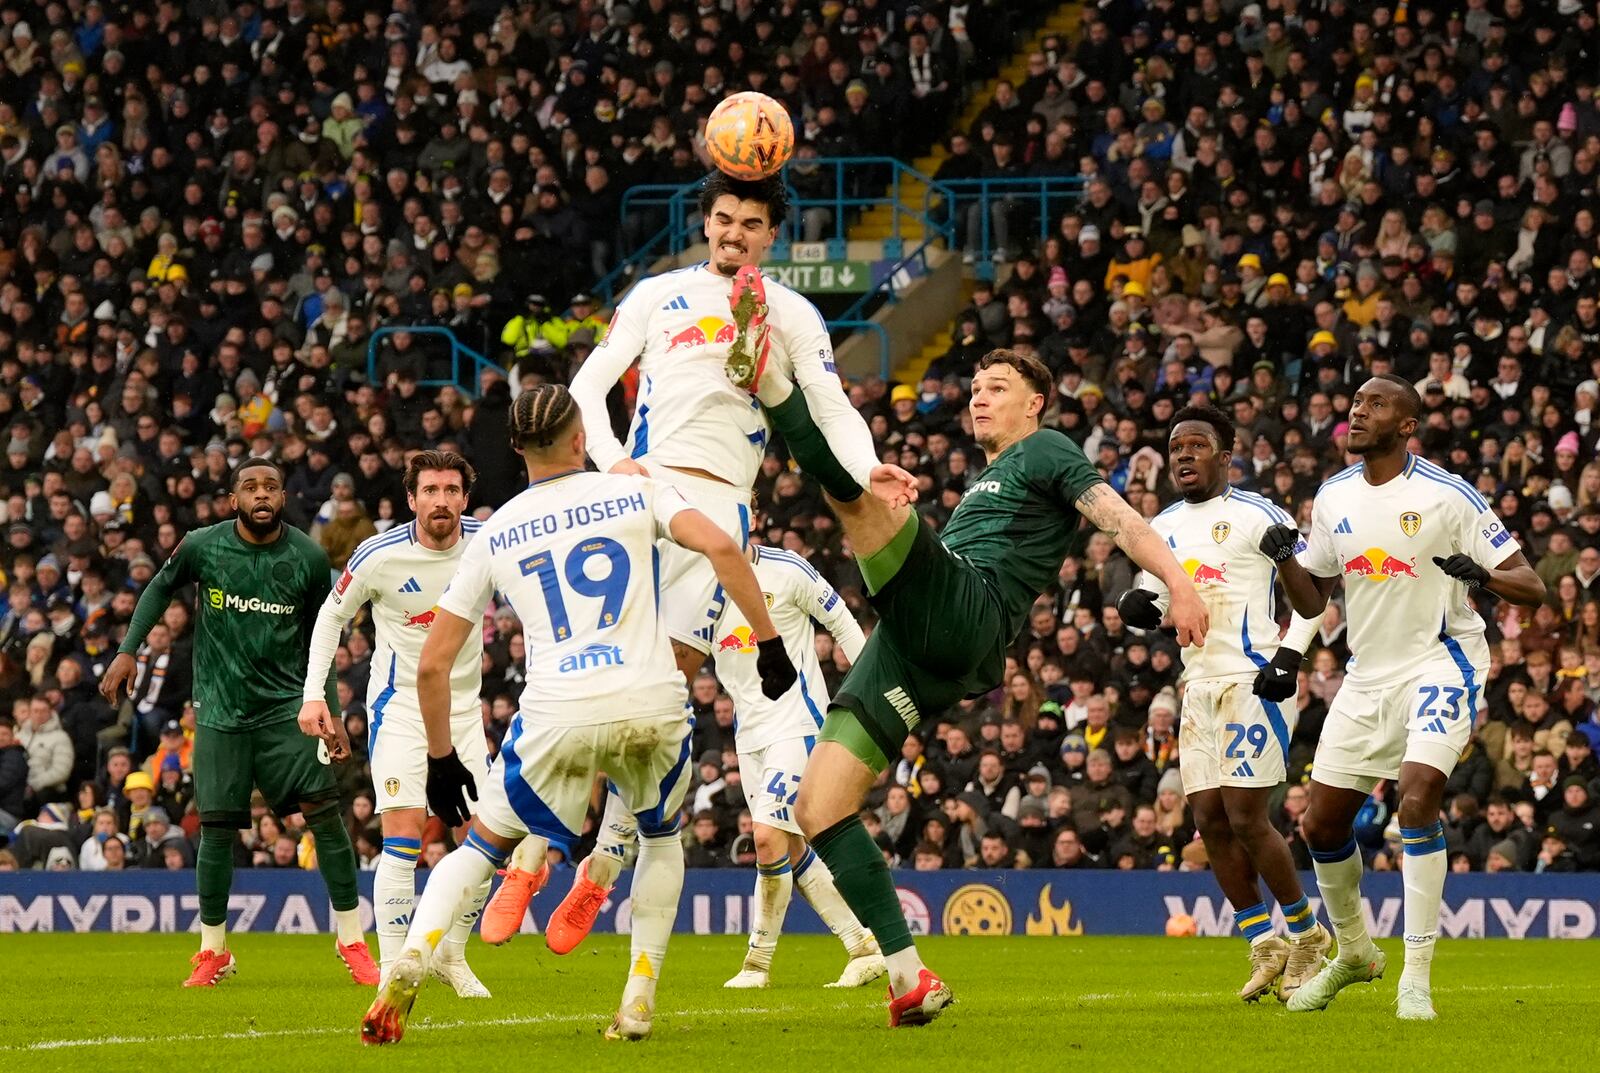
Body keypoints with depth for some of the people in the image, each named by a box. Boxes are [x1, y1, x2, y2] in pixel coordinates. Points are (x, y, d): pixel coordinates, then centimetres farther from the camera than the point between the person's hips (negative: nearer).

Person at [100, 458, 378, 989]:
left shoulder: (308, 558, -5)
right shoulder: (201, 547, -6)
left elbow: (317, 640, 6)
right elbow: (161, 588, 15)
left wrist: (331, 713, 4)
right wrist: (128, 651, 7)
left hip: (287, 702, 0)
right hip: (221, 710, 0)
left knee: (324, 809, -14)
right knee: (216, 828, -1)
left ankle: (352, 943, -5)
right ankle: (213, 952, 17)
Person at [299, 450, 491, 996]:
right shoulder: (380, 556, -14)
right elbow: (332, 615, 1)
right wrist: (313, 693, -6)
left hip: (464, 703, 4)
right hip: (400, 702, -4)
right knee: (404, 838, -15)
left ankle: (452, 953, 21)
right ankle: (392, 968, -9)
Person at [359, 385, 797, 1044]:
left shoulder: (494, 536, 16)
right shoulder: (634, 493, 12)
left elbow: (432, 665, 15)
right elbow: (721, 549, -4)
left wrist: (441, 760, 25)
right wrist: (769, 644, 2)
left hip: (557, 718, 0)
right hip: (653, 706, 0)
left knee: (482, 844, 19)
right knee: (661, 837, 29)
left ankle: (410, 960, -8)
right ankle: (638, 1002, 16)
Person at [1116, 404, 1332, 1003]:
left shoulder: (1256, 516, -6)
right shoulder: (1163, 528, 15)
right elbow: (1150, 607, 24)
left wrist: (1290, 657, -16)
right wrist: (1135, 607, 0)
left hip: (1251, 682, -7)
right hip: (1199, 685, 7)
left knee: (1245, 819, -11)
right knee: (1210, 820, 2)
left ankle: (1305, 932, 6)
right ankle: (1264, 947, 11)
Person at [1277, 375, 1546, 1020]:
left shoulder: (1447, 496, -11)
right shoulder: (1334, 498, 6)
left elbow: (1531, 586, -10)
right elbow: (1311, 602, 12)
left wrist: (1480, 575, -32)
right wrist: (1282, 558, -8)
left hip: (1440, 664, -6)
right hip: (1368, 676, 6)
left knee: (1417, 798, -26)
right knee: (1321, 823, 7)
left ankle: (1417, 975, -20)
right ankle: (1354, 953, 32)